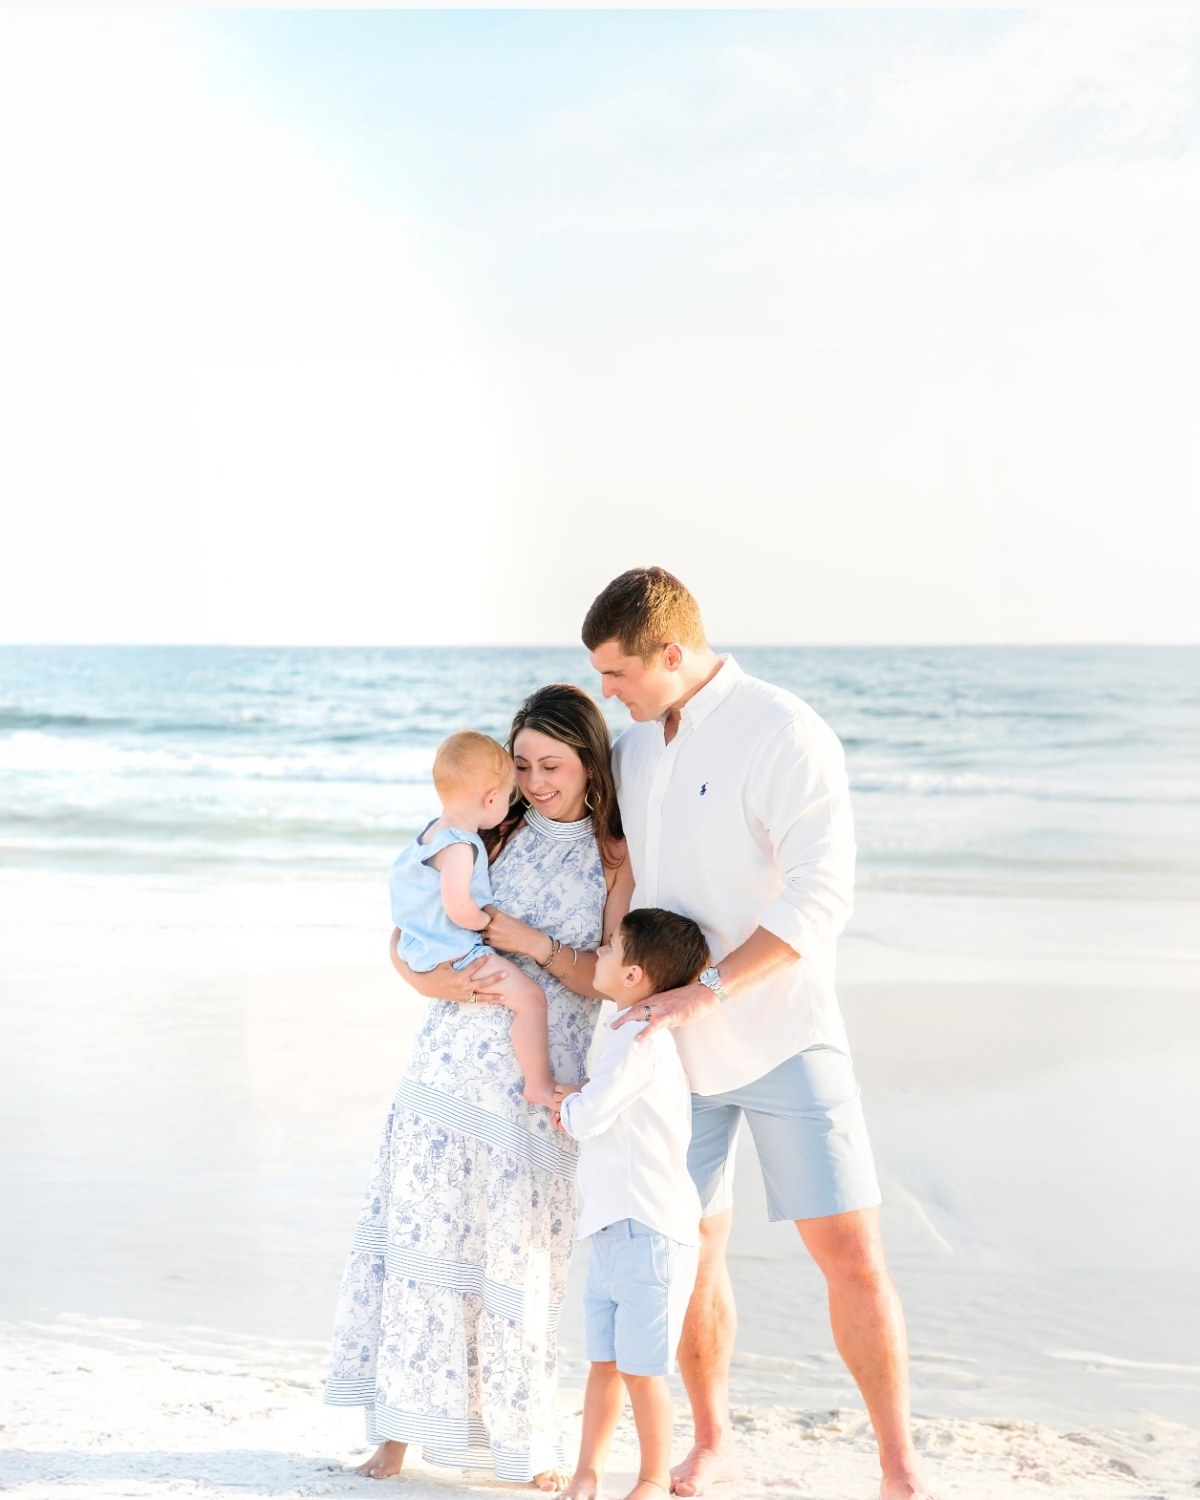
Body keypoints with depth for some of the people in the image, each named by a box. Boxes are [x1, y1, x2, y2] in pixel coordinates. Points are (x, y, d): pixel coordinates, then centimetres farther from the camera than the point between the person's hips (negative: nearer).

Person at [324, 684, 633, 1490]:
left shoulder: (617, 859, 4)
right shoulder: (490, 832, 9)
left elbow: (608, 980, -4)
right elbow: (406, 940, 7)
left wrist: (527, 940, -16)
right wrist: (439, 980, -13)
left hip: (540, 1081, -2)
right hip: (452, 1058, 2)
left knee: (517, 1250, 1)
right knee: (422, 1234, 0)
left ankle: (522, 1441, 15)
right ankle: (403, 1424, 9)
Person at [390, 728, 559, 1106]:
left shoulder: (434, 830, 8)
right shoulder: (459, 847, -25)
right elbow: (458, 907, -37)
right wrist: (487, 921, -16)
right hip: (452, 955, -11)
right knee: (529, 996, -19)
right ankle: (539, 1085, -14)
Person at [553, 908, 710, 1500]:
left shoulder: (643, 1040, -17)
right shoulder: (641, 1036, 15)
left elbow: (588, 1118, -20)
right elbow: (605, 1115, 24)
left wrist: (570, 1103, 2)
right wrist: (580, 1102, 3)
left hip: (649, 1233, -10)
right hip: (612, 1229, 10)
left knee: (641, 1369, 1)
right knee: (604, 1361, 14)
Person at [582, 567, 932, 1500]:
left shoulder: (787, 738, -16)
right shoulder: (637, 746, 7)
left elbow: (820, 897, -24)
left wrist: (708, 991, -30)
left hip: (781, 1037, -6)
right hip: (674, 1045, 6)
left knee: (851, 1254, -6)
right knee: (691, 1251, 11)